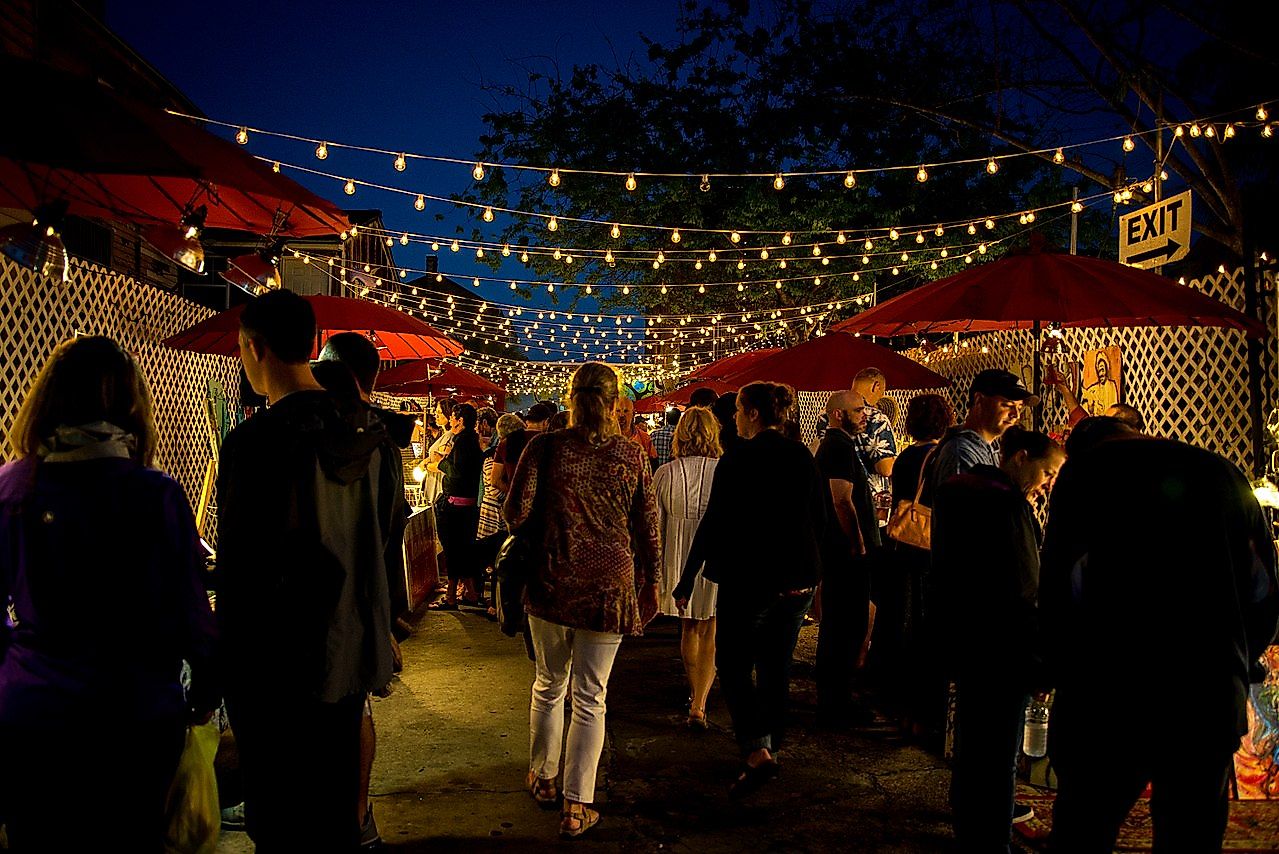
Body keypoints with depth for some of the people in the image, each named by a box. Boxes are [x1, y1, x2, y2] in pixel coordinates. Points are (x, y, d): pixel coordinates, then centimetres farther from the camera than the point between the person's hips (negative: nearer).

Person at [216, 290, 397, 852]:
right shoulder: (369, 432, 1)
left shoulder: (255, 440, -20)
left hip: (278, 659, -6)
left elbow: (239, 566, -18)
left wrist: (226, 661, -7)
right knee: (335, 805, 21)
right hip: (353, 653, 7)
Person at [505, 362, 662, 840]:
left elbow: (517, 511, -9)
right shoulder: (632, 456, -3)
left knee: (548, 684, 20)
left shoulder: (545, 447, -5)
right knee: (590, 697, 7)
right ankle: (576, 807, 12)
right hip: (610, 585, 0)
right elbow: (648, 529, 2)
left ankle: (543, 778, 37)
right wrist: (651, 583, 15)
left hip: (553, 582, 1)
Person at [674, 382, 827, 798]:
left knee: (733, 666, 6)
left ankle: (757, 751, -8)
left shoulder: (736, 460, -13)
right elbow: (820, 519, 9)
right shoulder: (803, 457, 3)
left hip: (748, 580, -6)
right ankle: (771, 747, 28)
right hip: (797, 580, 6)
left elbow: (713, 525, -13)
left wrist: (687, 580, -6)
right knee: (776, 669, 17)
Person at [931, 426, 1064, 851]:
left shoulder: (957, 488, 9)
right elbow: (1022, 595, -23)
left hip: (961, 638, 10)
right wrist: (1038, 664, -18)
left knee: (972, 740, 24)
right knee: (997, 755, 3)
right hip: (999, 651, -10)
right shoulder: (1008, 503, -21)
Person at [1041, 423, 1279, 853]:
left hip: (1112, 693, -4)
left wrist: (1068, 683, 3)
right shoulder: (1228, 475, 15)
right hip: (1214, 702, 4)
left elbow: (1059, 588, -7)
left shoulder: (1088, 467, 2)